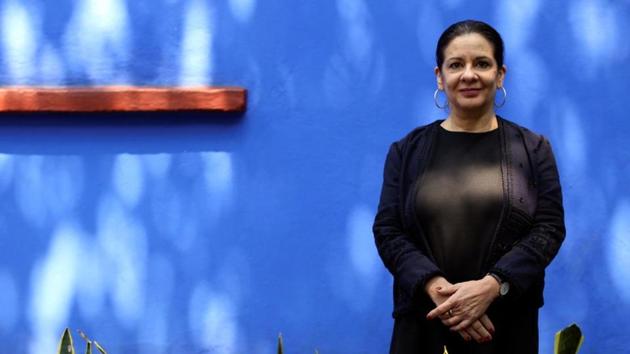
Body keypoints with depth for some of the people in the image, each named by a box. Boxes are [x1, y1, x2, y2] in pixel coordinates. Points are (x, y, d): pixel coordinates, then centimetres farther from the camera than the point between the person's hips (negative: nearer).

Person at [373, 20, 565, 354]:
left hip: (508, 325, 0)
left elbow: (549, 228, -4)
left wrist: (491, 286, -18)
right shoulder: (406, 151, 6)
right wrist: (435, 287, -18)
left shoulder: (533, 149, 5)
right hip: (424, 323, 0)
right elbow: (387, 231, -1)